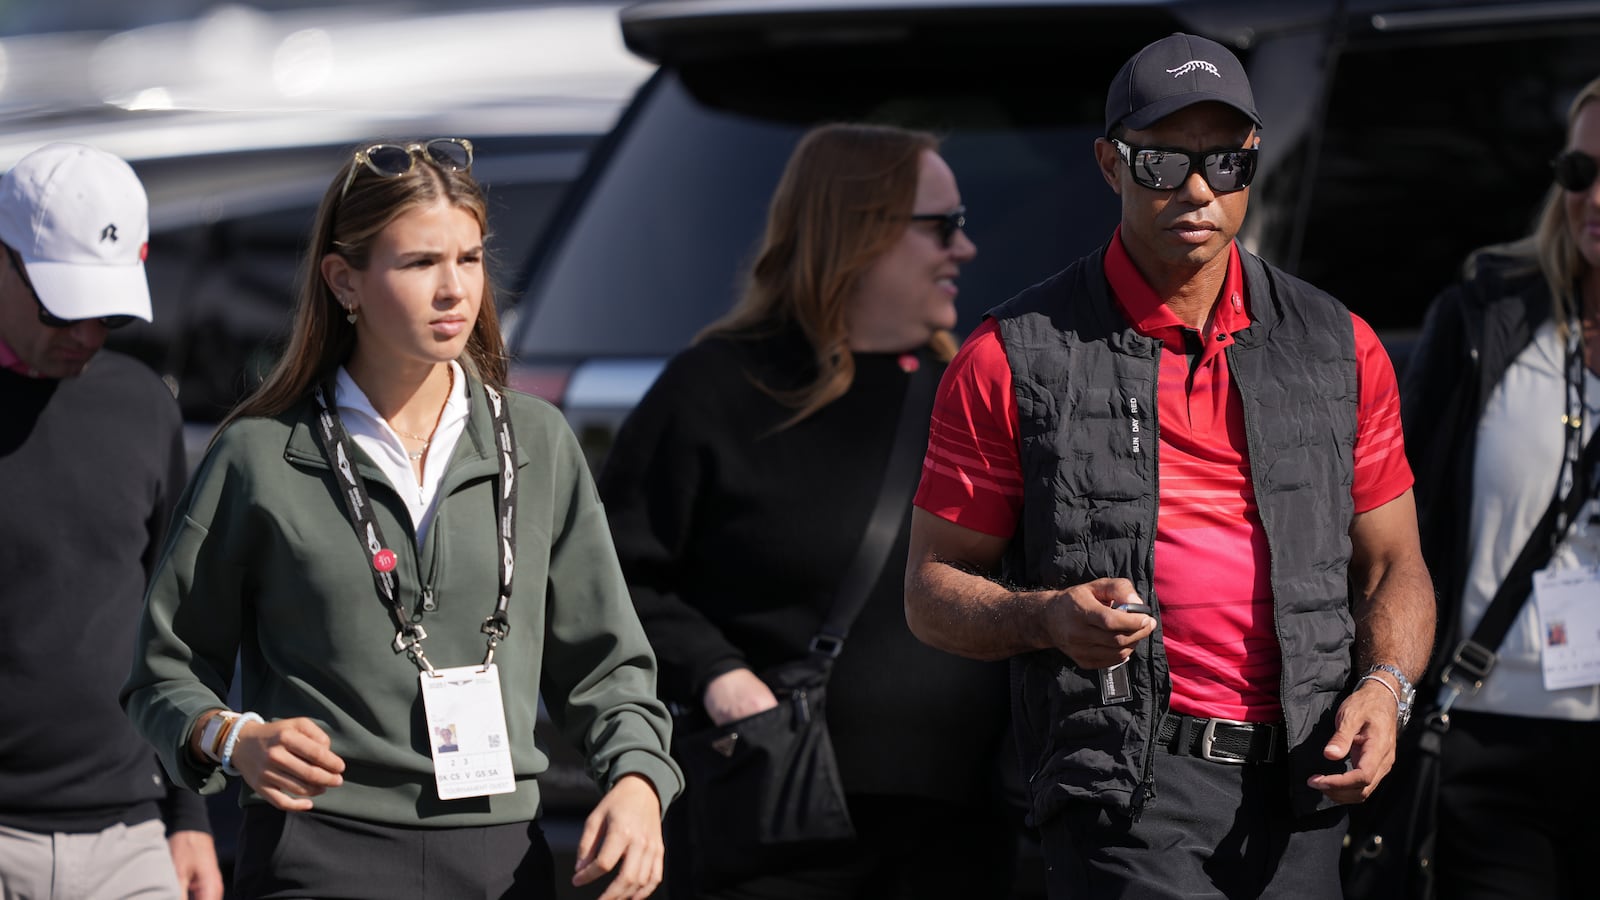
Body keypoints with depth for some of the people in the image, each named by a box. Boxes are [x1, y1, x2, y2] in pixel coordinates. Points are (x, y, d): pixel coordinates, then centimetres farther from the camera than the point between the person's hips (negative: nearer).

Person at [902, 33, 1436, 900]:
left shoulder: (1339, 348, 12)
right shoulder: (1014, 356, 1)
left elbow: (1392, 567, 18)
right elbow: (932, 590, 4)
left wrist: (1384, 685, -3)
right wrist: (1048, 617, -16)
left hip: (1299, 796, 4)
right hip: (1127, 784, -4)